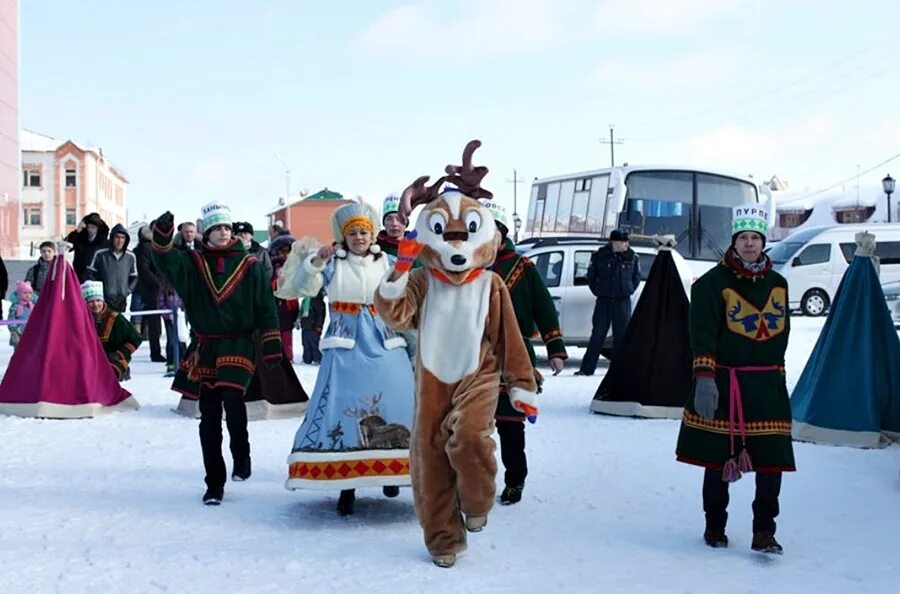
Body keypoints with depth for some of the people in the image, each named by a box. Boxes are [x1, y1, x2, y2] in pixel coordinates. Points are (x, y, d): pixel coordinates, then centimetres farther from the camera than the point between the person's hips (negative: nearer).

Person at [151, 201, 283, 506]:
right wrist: (162, 236, -30)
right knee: (209, 417, 5)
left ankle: (241, 456, 4)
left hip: (239, 345, -2)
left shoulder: (250, 265, 3)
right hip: (204, 347, 3)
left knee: (232, 398, -23)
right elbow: (166, 261, -11)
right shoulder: (193, 262, 7)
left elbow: (265, 307, 1)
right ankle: (214, 483, 13)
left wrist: (272, 345, -5)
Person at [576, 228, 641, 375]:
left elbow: (637, 277, 15)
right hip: (603, 301, -1)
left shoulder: (632, 258, 1)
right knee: (597, 334, -1)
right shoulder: (600, 256, -1)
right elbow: (591, 275, 9)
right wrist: (597, 290, 5)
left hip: (623, 302, 1)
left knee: (621, 335, 4)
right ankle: (587, 368, 1)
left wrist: (629, 291, 7)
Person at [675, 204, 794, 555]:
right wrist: (704, 379, -21)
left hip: (767, 385, 4)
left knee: (772, 461, -3)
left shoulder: (777, 284, 12)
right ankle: (714, 527, 22)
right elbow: (703, 334, -11)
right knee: (718, 460, 5)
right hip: (723, 384, -4)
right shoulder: (714, 282, -5)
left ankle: (764, 533, 7)